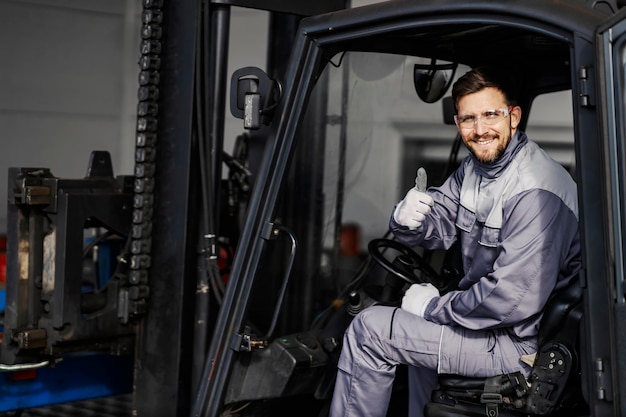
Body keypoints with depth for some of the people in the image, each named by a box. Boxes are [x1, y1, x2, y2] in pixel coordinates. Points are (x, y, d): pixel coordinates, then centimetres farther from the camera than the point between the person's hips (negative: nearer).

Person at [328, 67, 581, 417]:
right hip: (486, 313, 10)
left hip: (516, 342, -10)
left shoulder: (535, 193, -26)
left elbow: (514, 300, -30)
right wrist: (408, 220, -18)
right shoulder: (476, 166, 4)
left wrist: (435, 308, -17)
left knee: (369, 331, -10)